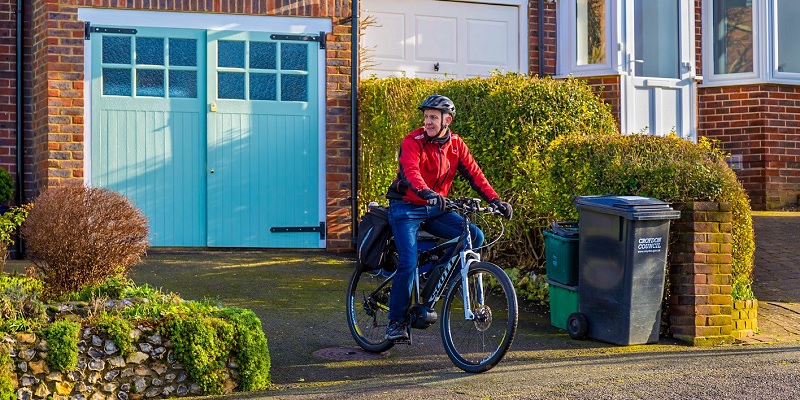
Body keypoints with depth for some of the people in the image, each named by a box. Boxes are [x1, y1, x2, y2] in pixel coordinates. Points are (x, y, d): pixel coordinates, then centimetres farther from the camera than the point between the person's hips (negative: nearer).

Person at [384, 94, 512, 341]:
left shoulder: (456, 145, 2)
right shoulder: (413, 141, -14)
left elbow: (474, 174, -4)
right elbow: (411, 171, -32)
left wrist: (495, 200, -18)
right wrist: (426, 192, -52)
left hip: (435, 209, 5)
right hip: (406, 207, -5)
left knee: (475, 236, -14)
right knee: (409, 263, -16)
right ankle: (396, 322, -1)